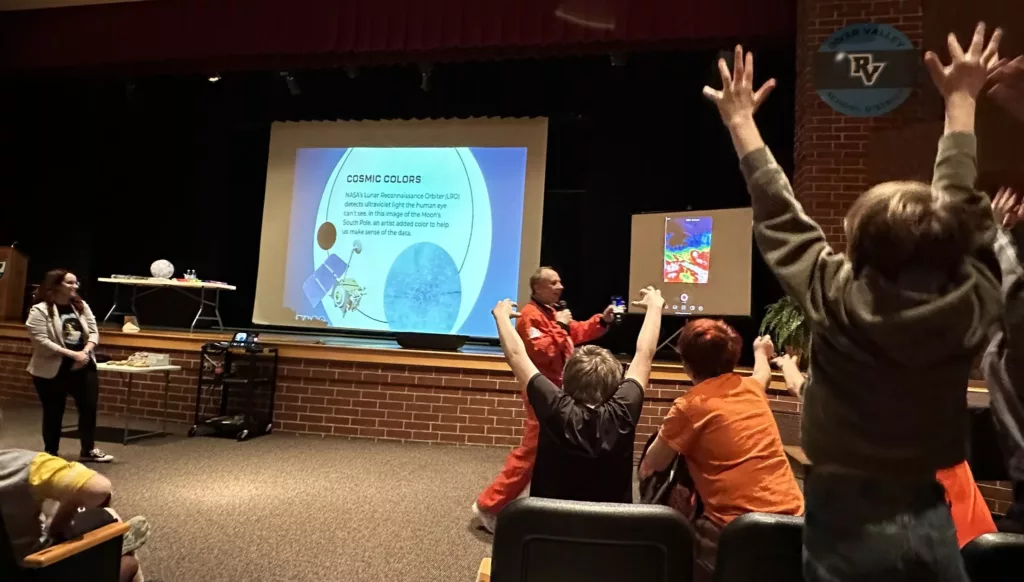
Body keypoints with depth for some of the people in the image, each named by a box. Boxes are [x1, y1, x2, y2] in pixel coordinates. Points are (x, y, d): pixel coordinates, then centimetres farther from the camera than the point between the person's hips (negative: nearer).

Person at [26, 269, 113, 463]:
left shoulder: (81, 306, 7)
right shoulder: (40, 310, -11)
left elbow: (93, 332, 6)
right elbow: (41, 342, -18)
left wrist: (85, 351, -12)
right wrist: (72, 354, -21)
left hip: (84, 367, 5)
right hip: (52, 370, -5)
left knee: (89, 408, 4)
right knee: (54, 412, 7)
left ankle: (89, 450, 17)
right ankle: (51, 453, 23)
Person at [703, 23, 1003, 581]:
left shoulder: (838, 302, -19)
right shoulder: (971, 305, -10)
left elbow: (781, 220, -8)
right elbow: (964, 207, 4)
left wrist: (742, 122, 3)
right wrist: (961, 101, 16)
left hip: (850, 519, -3)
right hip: (931, 518, 3)